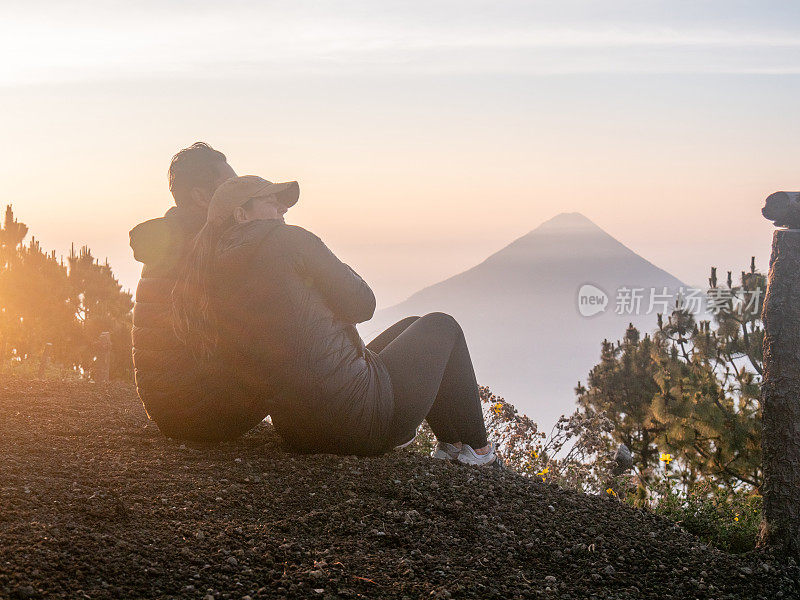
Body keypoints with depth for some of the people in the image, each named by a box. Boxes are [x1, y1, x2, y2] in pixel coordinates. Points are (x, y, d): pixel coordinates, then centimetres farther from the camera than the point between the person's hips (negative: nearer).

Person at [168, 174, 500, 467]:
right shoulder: (288, 239, -12)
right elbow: (361, 304, -9)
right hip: (364, 417, -8)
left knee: (409, 326, 31)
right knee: (441, 326, 19)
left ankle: (449, 443, 36)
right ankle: (476, 451, 27)